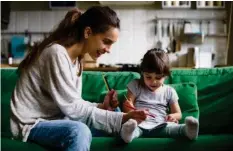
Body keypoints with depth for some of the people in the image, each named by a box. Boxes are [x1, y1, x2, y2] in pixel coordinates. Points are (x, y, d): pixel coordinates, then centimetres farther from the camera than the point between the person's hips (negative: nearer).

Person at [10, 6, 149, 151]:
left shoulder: (76, 58, 7)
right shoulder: (57, 53, -22)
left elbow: (72, 104, 7)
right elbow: (72, 107, -24)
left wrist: (100, 107, -9)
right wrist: (120, 118, -24)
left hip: (55, 117, 9)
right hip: (32, 124, -9)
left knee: (114, 112, 8)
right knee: (79, 131, -37)